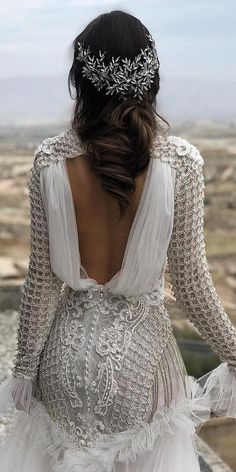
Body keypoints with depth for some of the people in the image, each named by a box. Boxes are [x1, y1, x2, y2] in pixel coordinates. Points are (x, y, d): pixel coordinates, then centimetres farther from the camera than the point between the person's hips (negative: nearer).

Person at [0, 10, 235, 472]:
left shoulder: (50, 159, -15)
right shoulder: (181, 160, -18)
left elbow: (42, 278, -9)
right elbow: (191, 284, -13)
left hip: (70, 347, 1)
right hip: (141, 349, -1)